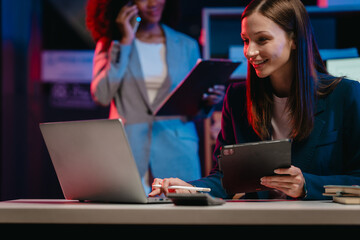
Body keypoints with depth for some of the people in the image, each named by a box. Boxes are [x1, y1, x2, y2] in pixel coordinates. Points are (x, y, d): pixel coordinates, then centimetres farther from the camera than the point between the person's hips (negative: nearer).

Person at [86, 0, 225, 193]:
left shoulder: (187, 45, 13)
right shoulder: (110, 44, 9)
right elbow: (102, 95, -7)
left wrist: (207, 103, -8)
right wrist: (125, 43, -4)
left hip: (177, 151, 1)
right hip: (128, 149, -1)